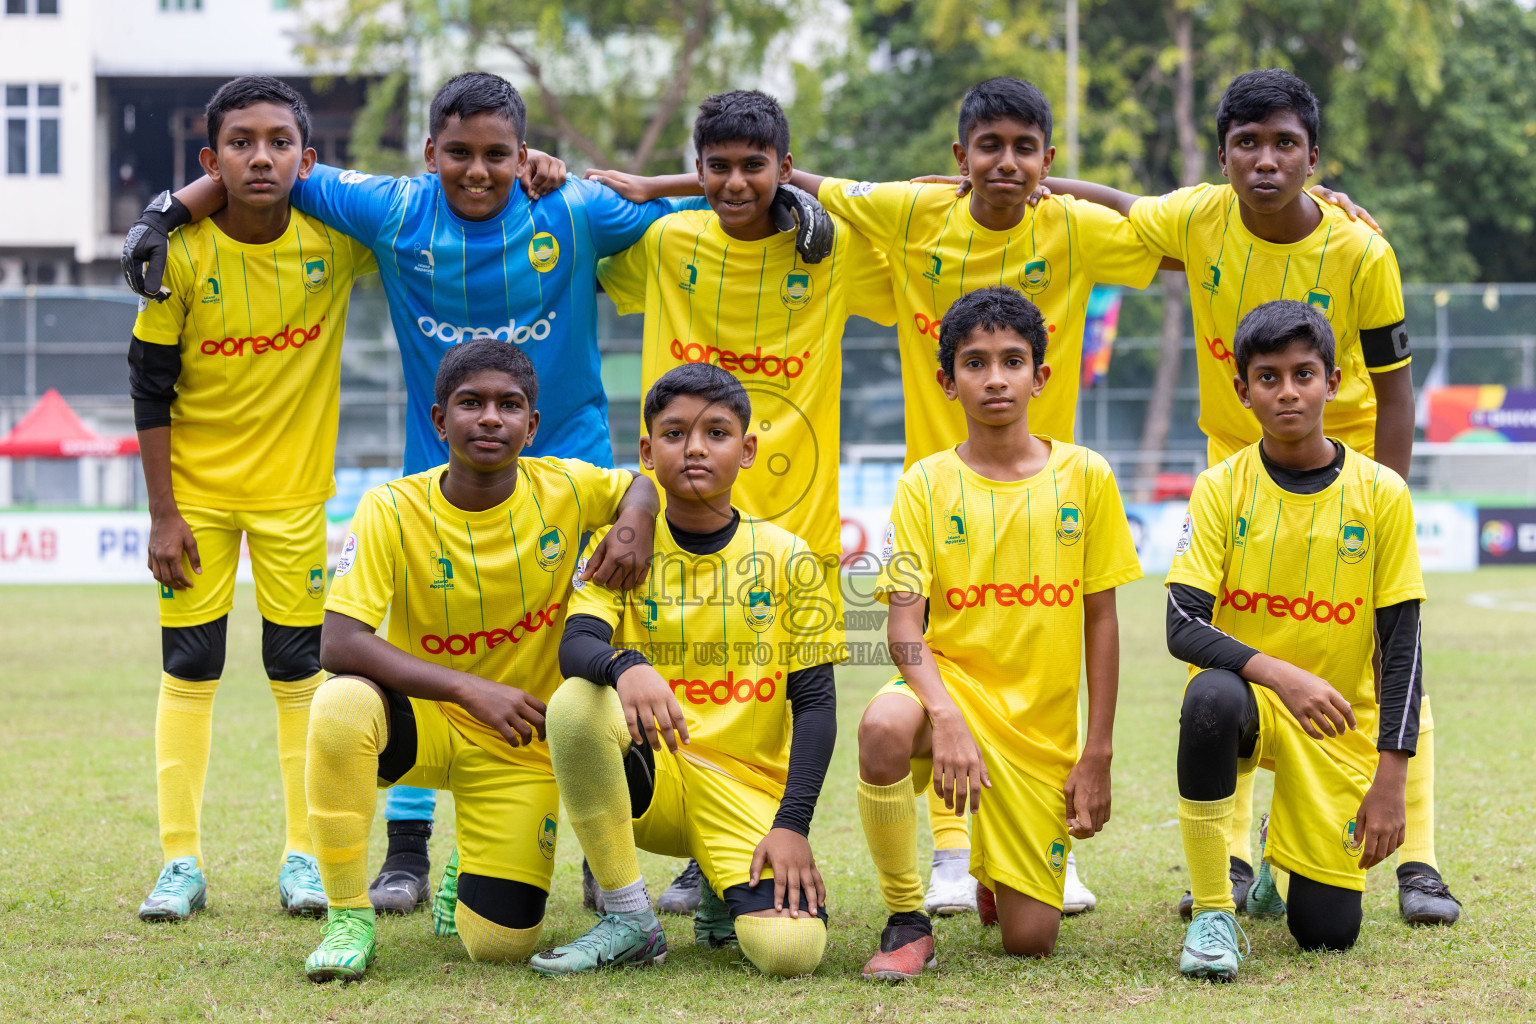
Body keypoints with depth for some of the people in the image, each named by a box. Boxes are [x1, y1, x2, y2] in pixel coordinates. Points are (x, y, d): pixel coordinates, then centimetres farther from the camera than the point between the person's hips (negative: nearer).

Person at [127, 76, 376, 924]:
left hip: (295, 487, 1)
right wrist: (162, 513, -9)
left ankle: (305, 856, 14)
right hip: (197, 489, -1)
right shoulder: (183, 253, -15)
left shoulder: (335, 240, -12)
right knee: (187, 669, 1)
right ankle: (181, 861, 8)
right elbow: (149, 385, -8)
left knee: (300, 670, 4)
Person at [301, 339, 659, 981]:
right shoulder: (392, 511, -17)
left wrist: (636, 523, -14)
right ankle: (350, 917, -19)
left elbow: (643, 484, 12)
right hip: (424, 723, -2)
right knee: (342, 704, -37)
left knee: (502, 944, -10)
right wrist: (472, 690, -35)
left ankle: (472, 871, 30)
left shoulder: (564, 489, -10)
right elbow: (338, 645, -26)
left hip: (519, 749, 2)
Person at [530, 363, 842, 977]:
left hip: (749, 786, 0)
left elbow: (814, 702, 0)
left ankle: (726, 886, 12)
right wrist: (626, 666, -39)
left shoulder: (787, 559, 3)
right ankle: (629, 922, -17)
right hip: (647, 777, 1)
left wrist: (791, 826, -12)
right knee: (575, 703, -33)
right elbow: (575, 647, -14)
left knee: (792, 949, -28)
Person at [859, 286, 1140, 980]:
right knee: (883, 727, -39)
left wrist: (1097, 754, -1)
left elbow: (1100, 621, 4)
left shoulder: (1084, 477, 0)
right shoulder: (925, 485, -2)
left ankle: (996, 868, 36)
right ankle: (907, 923, -17)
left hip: (1042, 727, 1)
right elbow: (905, 624, -10)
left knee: (1029, 941, -4)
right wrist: (946, 717, -28)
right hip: (951, 682, -1)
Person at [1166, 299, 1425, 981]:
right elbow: (1182, 628, -15)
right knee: (1211, 699, -39)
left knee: (1327, 932, -6)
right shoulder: (1222, 488, -7)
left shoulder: (1380, 494, -6)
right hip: (1246, 696, -1)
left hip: (1338, 721, 1)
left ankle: (1281, 857, 32)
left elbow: (1400, 648, -4)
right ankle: (1212, 911, -23)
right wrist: (1280, 674, -32)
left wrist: (1389, 781, -10)